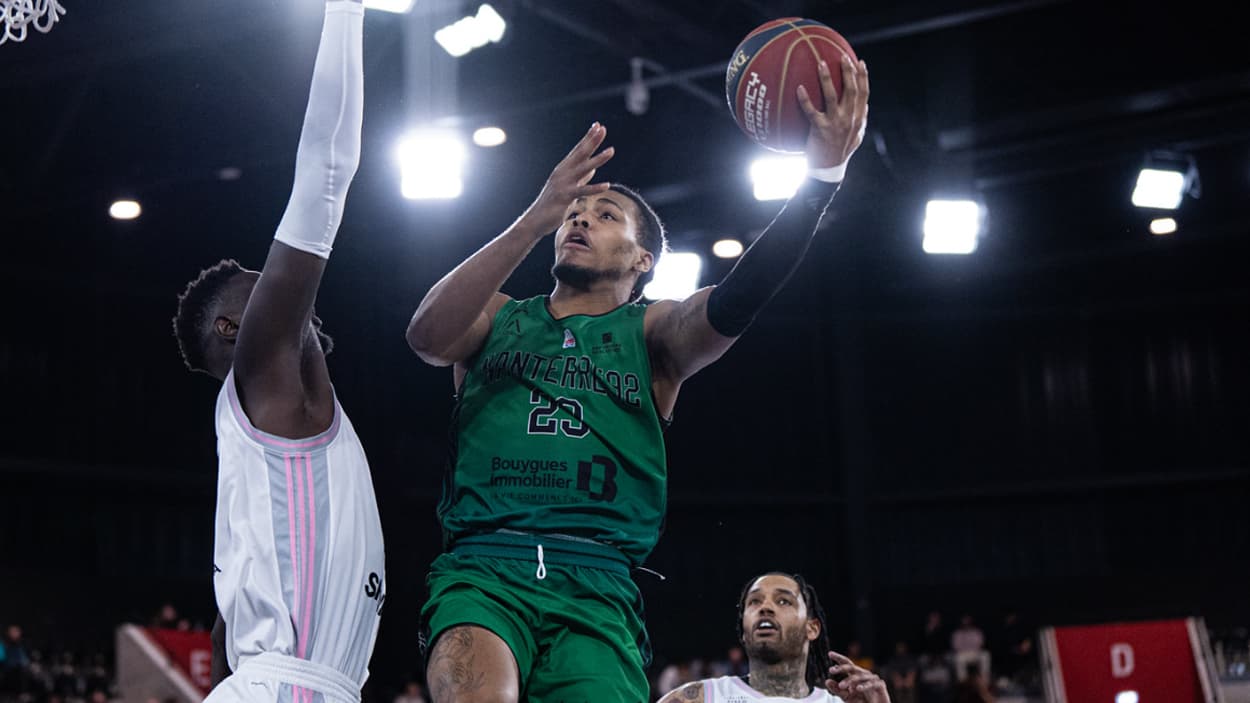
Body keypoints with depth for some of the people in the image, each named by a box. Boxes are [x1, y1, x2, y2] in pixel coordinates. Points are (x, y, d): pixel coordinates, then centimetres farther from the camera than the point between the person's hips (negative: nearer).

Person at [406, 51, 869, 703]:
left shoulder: (650, 332, 17)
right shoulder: (498, 317, 20)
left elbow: (729, 307, -4)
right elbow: (426, 335, -3)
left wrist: (822, 172, -18)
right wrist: (534, 220, -13)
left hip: (597, 583, 1)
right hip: (482, 568, -1)